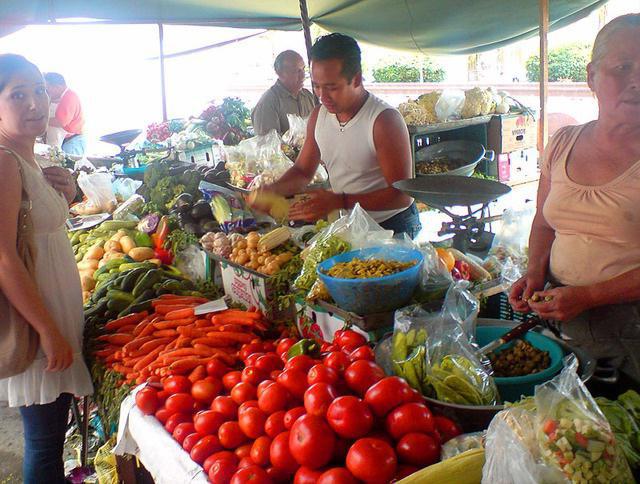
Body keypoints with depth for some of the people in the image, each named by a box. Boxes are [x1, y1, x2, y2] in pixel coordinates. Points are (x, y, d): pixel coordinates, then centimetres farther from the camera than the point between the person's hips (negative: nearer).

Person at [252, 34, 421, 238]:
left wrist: (339, 202, -31)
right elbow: (303, 171, 11)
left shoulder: (384, 120, -20)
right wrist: (270, 191, -10)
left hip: (392, 226, -5)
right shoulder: (318, 116, 1)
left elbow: (402, 194, -23)